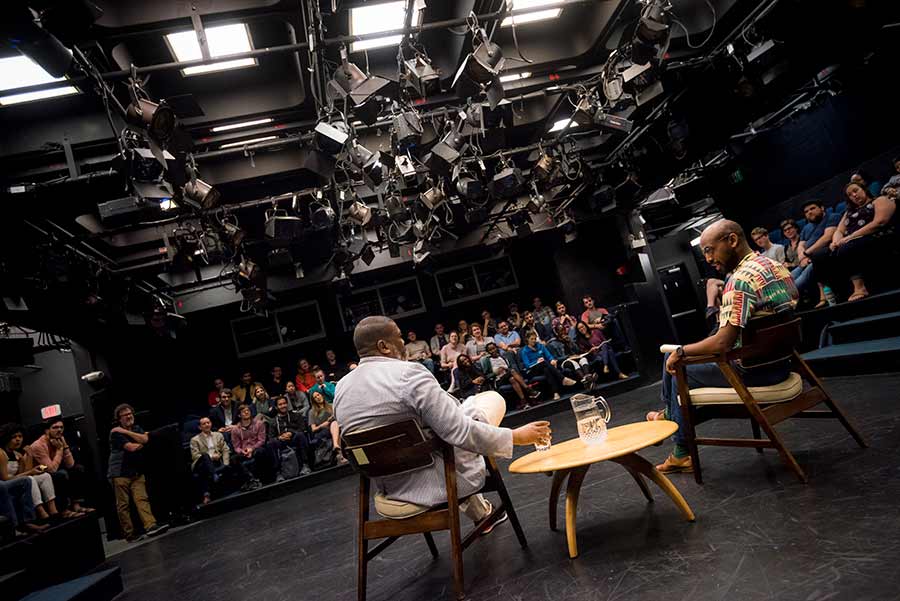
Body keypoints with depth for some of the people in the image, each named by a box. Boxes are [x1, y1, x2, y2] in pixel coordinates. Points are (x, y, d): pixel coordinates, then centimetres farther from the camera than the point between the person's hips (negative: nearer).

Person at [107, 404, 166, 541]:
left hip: (137, 472, 4)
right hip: (120, 473, -4)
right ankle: (129, 534, 3)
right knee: (123, 505, -1)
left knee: (142, 499, -7)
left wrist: (126, 431, -8)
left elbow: (145, 439, -6)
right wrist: (141, 443, 5)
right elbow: (131, 447, -15)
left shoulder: (137, 428, 15)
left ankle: (151, 526, -16)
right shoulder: (115, 433, -4)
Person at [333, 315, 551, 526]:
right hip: (436, 483, -7)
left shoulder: (341, 388, -1)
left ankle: (480, 512, 32)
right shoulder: (408, 373, -23)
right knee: (492, 399, 9)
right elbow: (458, 431, -25)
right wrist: (516, 436, -15)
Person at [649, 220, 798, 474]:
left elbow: (722, 343, -29)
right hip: (781, 361, 9)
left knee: (679, 371, 10)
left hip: (753, 371, -9)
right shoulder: (777, 265, 6)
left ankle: (681, 454, 25)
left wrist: (680, 351, -14)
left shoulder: (740, 279, -24)